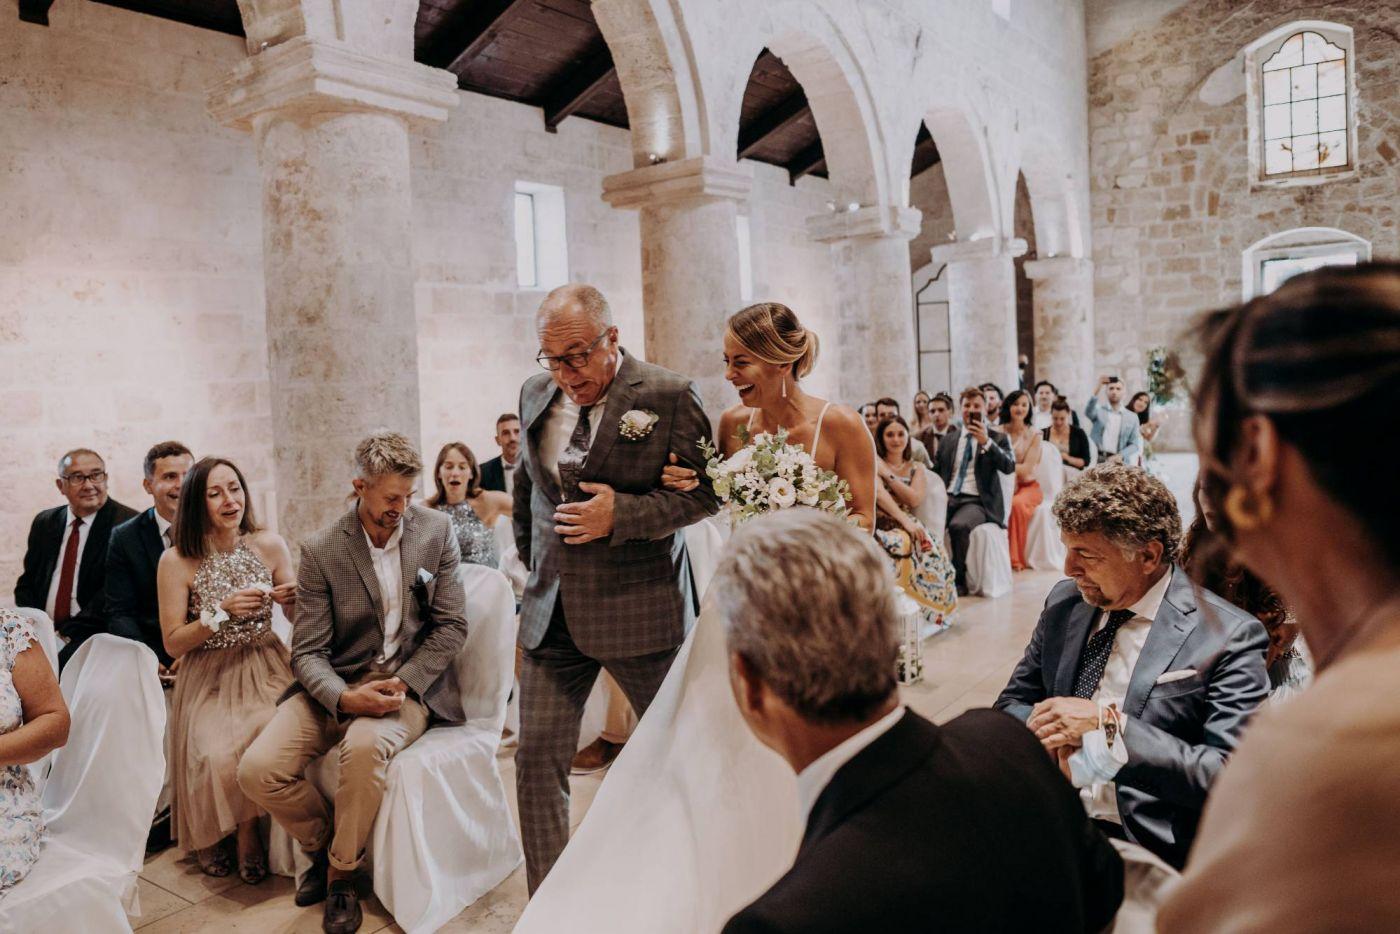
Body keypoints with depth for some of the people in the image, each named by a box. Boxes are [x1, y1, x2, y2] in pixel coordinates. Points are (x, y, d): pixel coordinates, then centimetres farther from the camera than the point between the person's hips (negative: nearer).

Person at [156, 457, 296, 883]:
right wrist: (222, 612, -19)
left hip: (265, 669, 2)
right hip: (208, 680, -2)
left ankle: (249, 832, 3)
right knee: (217, 755, -26)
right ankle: (213, 835, 8)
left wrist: (295, 599, -15)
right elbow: (173, 643, -6)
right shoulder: (176, 560, -8)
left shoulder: (270, 545, -3)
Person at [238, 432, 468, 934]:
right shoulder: (320, 550, -5)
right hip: (337, 685, 2)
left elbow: (451, 624, -3)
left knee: (365, 746, -33)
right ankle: (322, 843, 14)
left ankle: (342, 872, -7)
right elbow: (307, 652, -6)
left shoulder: (436, 530, -4)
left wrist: (402, 683, -17)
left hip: (409, 681, -2)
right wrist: (345, 698, -26)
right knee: (258, 770, -18)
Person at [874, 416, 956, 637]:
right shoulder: (874, 463, 9)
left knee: (932, 550, -32)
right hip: (881, 525, -4)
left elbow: (915, 499, 0)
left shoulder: (915, 469, 20)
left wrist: (888, 474, -3)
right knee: (903, 545, -39)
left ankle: (930, 611, -19)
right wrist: (903, 519, -25)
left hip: (907, 524, 4)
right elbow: (878, 494, -10)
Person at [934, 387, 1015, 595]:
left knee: (958, 525, -35)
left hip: (978, 501, -3)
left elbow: (1010, 467, -10)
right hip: (949, 498, 3)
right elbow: (937, 474, 24)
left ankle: (959, 580, -17)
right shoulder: (949, 440, 19)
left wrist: (986, 442, -18)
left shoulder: (997, 438, 9)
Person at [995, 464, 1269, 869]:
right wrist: (1048, 732, -10)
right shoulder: (1064, 602, 7)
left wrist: (1110, 724, -20)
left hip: (1150, 850, -6)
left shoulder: (1228, 637, -9)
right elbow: (1012, 704, 13)